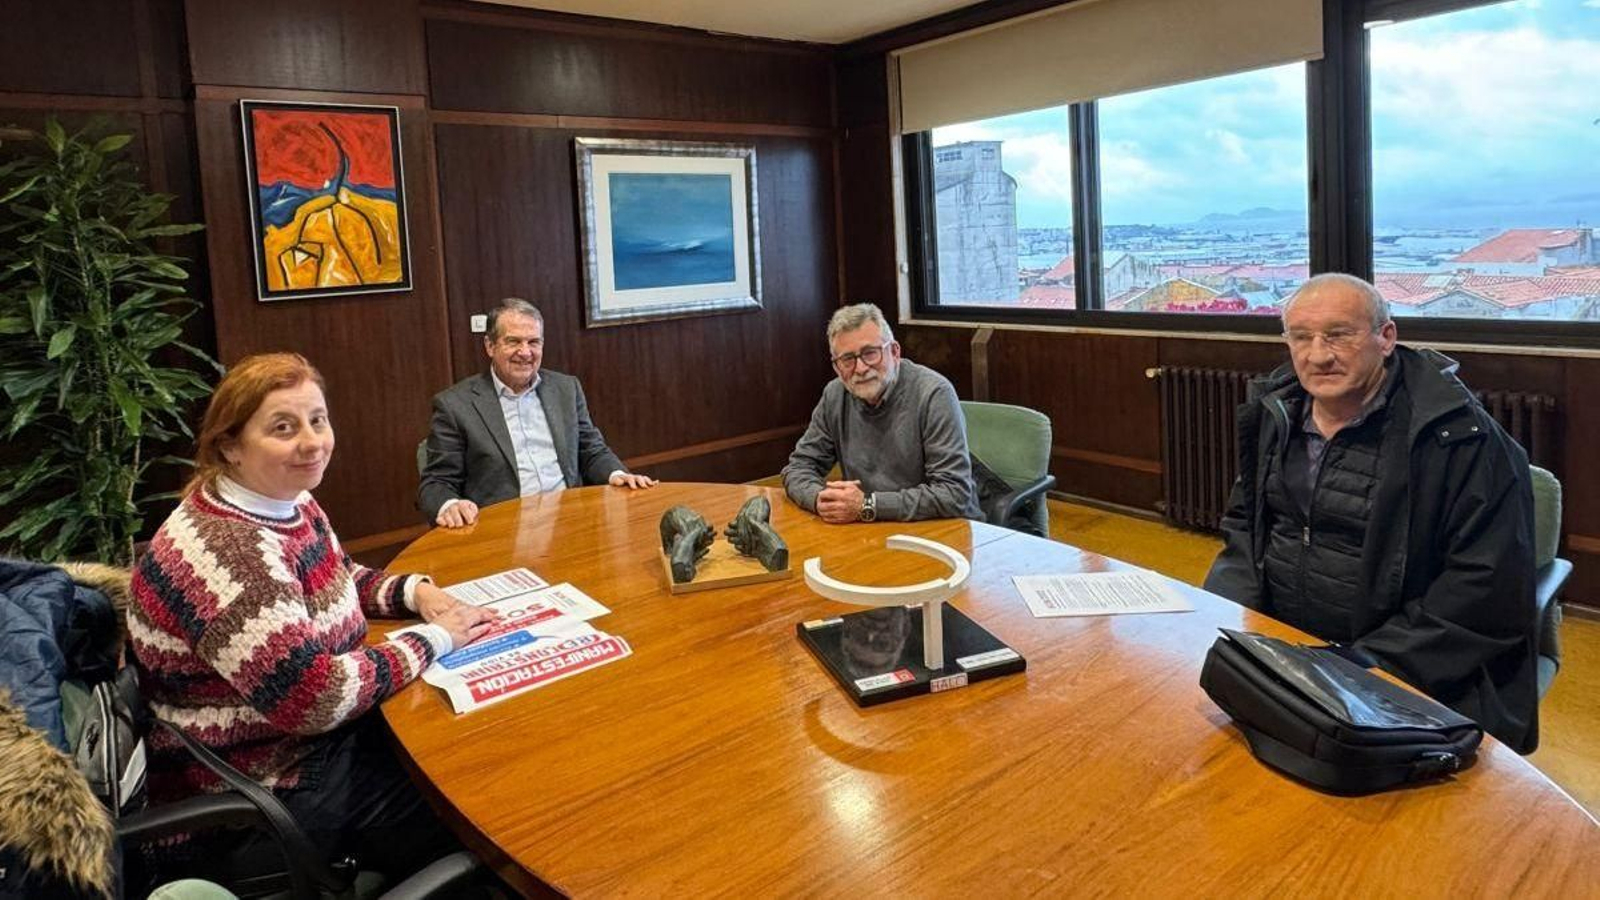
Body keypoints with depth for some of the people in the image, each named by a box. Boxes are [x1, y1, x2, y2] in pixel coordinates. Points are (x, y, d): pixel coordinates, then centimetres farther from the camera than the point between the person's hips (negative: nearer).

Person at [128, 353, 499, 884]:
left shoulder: (285, 502, 1)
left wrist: (415, 590, -2)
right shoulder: (228, 551, -29)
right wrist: (433, 638, -19)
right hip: (264, 801, -9)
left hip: (320, 737, 9)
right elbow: (315, 699, -31)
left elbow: (335, 581, 18)